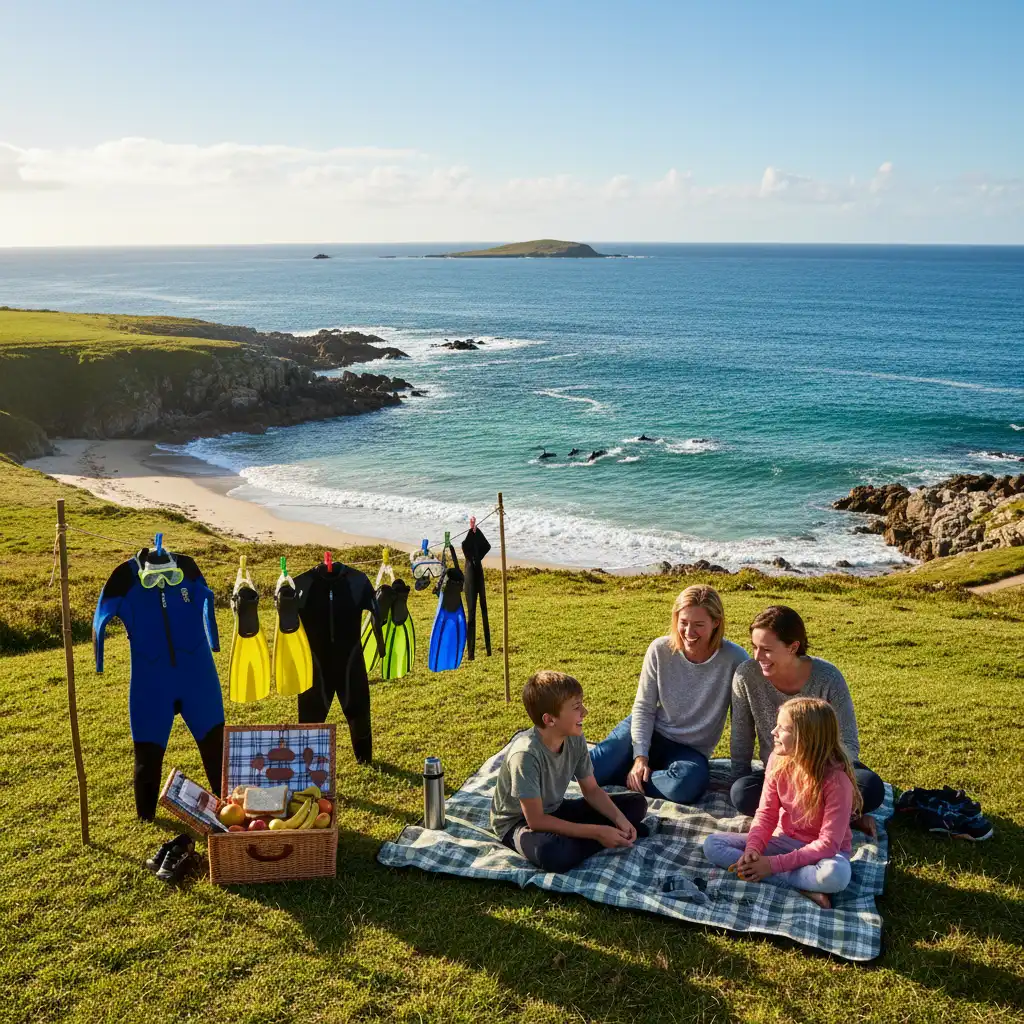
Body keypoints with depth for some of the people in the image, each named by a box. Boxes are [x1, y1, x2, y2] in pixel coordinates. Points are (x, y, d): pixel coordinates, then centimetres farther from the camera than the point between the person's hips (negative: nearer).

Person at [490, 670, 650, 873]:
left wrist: (620, 819, -17)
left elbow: (592, 790, 2)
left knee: (636, 803, 2)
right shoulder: (526, 754, -33)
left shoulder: (575, 739, -13)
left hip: (554, 811, 6)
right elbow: (536, 820, -30)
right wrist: (597, 832, -29)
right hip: (519, 822, -6)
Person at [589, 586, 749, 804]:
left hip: (690, 750, 0)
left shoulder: (734, 659, -19)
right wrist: (640, 756, -16)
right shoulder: (660, 650, -12)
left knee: (690, 784, -37)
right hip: (648, 733, 0)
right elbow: (644, 708, -5)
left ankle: (626, 778, -12)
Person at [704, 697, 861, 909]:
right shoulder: (778, 761, -9)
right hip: (785, 840, 7)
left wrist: (773, 864, -28)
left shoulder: (836, 780, -25)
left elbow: (828, 843, -25)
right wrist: (753, 848, -23)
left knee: (835, 874, -42)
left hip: (822, 851, -6)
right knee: (712, 844, -13)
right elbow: (766, 814, -3)